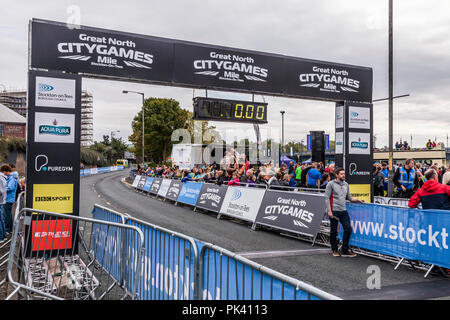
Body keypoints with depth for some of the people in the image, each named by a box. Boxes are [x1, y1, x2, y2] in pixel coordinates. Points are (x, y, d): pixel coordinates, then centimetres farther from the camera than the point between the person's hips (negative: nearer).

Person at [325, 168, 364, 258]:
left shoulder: (346, 184, 13)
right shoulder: (331, 184, -4)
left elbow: (349, 197, 21)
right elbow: (327, 198, -7)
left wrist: (357, 200, 6)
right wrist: (329, 210, -14)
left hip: (344, 211, 5)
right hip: (334, 211, -5)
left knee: (348, 229, -1)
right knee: (334, 231, 4)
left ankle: (344, 251, 8)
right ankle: (334, 250, 21)